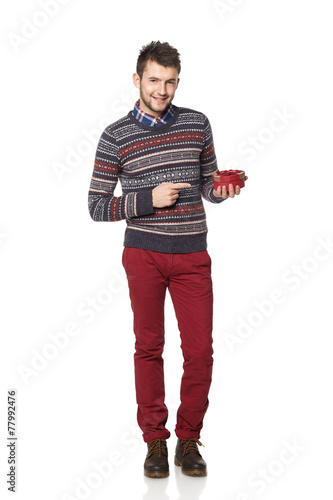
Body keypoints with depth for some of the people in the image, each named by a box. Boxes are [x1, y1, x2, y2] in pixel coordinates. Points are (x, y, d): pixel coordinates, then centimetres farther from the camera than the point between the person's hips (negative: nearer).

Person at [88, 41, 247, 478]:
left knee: (200, 350, 0)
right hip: (144, 254, -2)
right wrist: (149, 199, -14)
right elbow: (97, 206, -1)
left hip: (192, 255, 2)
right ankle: (155, 441, 19)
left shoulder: (197, 123, 7)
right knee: (149, 347, 5)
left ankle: (189, 440, 18)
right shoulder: (116, 137, -1)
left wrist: (221, 190, -7)